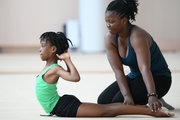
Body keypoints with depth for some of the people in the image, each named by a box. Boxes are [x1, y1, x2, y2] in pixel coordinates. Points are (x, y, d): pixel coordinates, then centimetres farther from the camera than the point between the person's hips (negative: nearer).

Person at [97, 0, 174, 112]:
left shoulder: (137, 36, -30)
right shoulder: (109, 38, -11)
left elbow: (145, 68, -42)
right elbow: (118, 70, -18)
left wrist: (152, 96, -54)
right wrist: (127, 95, -33)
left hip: (158, 78, -7)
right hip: (135, 76, 7)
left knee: (118, 102, -23)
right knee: (103, 101, -8)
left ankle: (155, 102, -2)